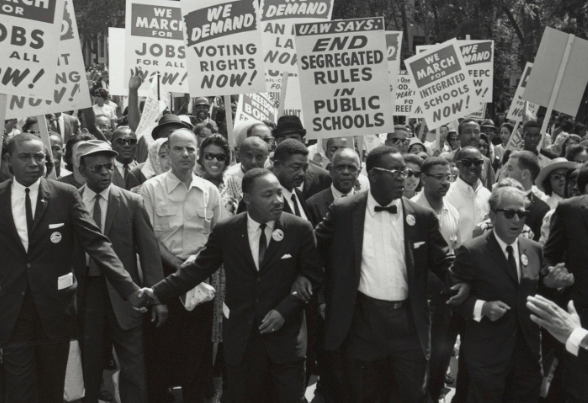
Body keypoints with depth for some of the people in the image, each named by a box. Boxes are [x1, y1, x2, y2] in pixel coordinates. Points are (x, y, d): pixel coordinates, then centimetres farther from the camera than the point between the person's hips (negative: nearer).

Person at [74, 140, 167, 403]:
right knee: (90, 366, 13)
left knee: (133, 367, 3)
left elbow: (149, 251, -3)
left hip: (123, 295, -1)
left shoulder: (132, 203, -1)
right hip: (85, 293, 1)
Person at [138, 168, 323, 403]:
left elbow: (313, 276, -2)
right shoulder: (225, 231, -1)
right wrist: (157, 292, -4)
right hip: (241, 336, 1)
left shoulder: (300, 229, -5)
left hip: (285, 335, -1)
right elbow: (199, 268, 4)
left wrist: (284, 310, -13)